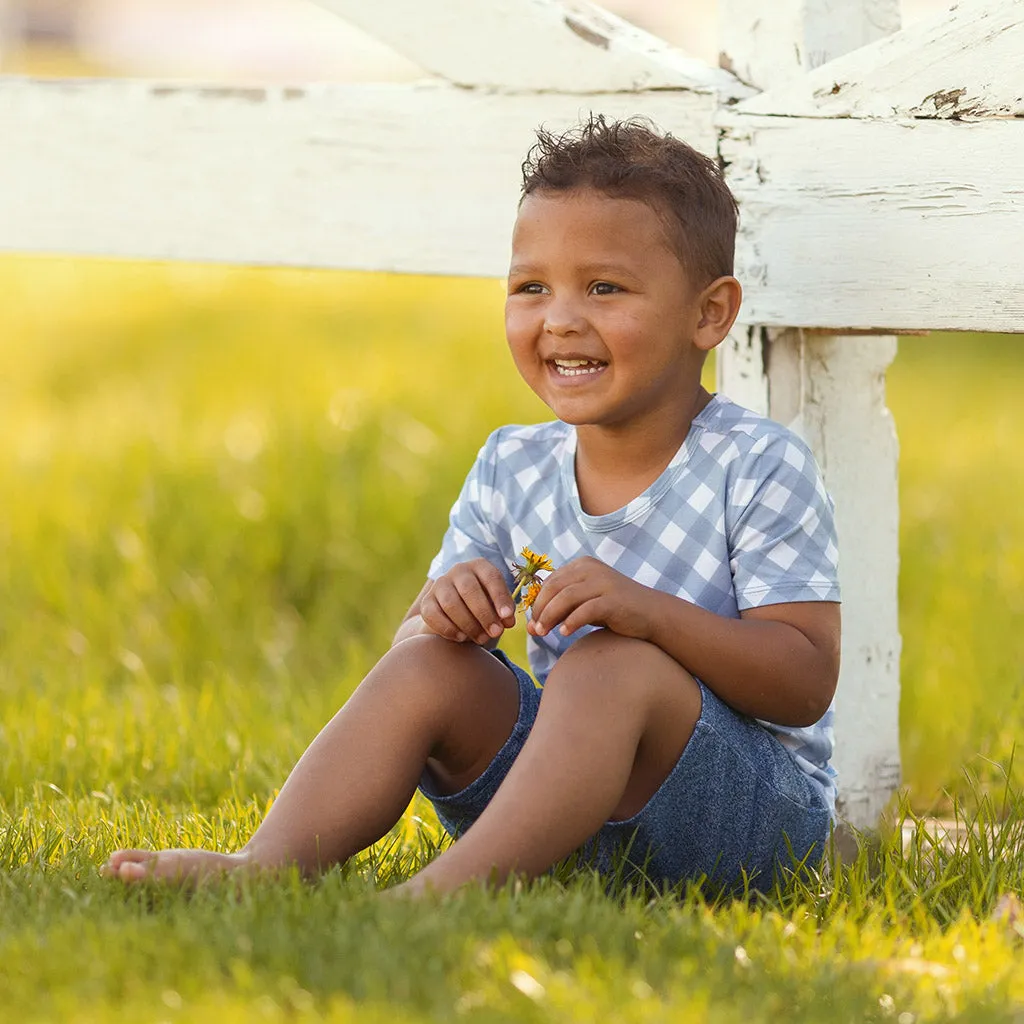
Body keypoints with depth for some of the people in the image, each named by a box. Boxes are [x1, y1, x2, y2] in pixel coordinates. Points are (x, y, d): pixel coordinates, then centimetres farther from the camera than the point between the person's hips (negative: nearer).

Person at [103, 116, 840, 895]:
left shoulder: (758, 470, -11)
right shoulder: (512, 470, 6)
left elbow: (807, 684, -17)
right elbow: (414, 641, 7)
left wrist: (649, 612, -32)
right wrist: (441, 612, -19)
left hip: (751, 808, -5)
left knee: (611, 664, -32)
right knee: (430, 665, -15)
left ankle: (448, 889, -48)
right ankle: (265, 866, -29)